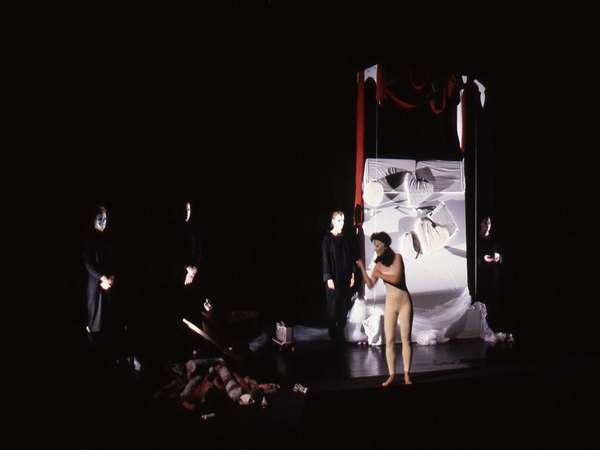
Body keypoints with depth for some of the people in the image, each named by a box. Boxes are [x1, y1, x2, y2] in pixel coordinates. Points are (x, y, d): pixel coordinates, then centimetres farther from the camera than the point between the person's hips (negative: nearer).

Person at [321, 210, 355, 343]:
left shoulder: (345, 238, 9)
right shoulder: (328, 238, -5)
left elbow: (350, 257, 10)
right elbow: (325, 259, -8)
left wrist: (352, 275, 5)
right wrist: (328, 278, -13)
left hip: (346, 277, 4)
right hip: (334, 277, -4)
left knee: (345, 306, 5)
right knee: (333, 306, 1)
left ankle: (341, 333, 14)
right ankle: (333, 334, 11)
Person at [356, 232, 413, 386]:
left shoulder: (397, 257, -6)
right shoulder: (378, 264, 5)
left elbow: (396, 278, -19)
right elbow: (370, 285, -2)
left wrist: (380, 274, -12)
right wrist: (362, 268, -8)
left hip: (405, 302, -3)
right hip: (390, 305, 3)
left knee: (406, 338, 2)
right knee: (389, 340, -1)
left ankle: (407, 374, 9)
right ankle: (392, 375, 6)